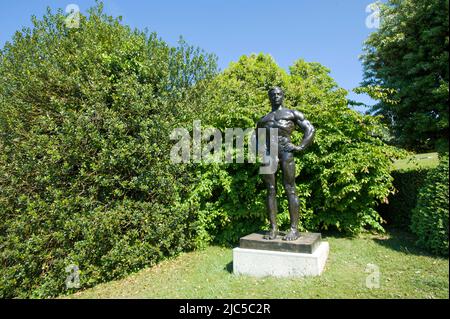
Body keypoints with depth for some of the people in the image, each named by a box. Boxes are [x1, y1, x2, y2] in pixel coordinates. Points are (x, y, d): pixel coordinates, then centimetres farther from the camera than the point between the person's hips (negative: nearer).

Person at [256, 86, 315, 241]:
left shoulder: (292, 114, 14)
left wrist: (301, 147, -4)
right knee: (271, 190, -2)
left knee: (290, 188, -9)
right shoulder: (263, 119, 26)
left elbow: (310, 129, 8)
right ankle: (273, 228, 0)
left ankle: (294, 229, -7)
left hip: (285, 151, -4)